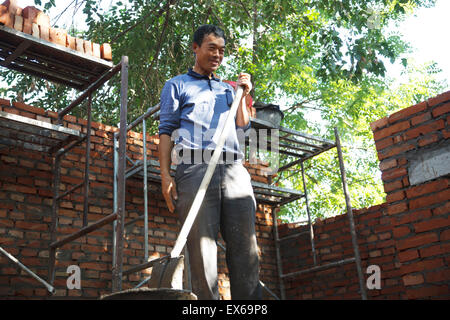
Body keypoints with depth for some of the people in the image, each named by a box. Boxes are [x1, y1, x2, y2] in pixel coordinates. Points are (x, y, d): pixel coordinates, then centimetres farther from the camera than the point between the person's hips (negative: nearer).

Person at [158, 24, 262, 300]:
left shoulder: (228, 89, 30)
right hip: (196, 168, -4)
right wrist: (165, 175, -4)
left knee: (245, 247, -6)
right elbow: (166, 130, 9)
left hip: (234, 170, 4)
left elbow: (242, 128, 23)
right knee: (202, 246, -11)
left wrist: (244, 96, 12)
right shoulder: (178, 85, 19)